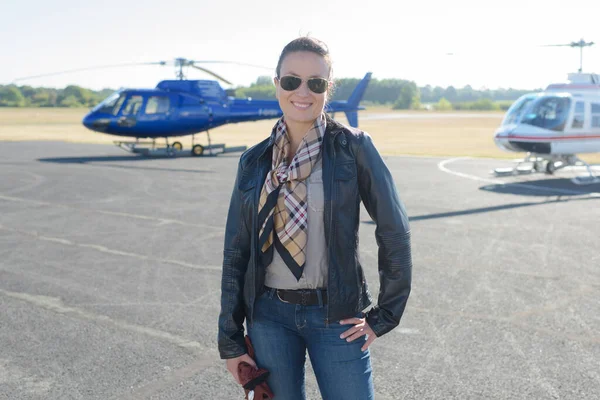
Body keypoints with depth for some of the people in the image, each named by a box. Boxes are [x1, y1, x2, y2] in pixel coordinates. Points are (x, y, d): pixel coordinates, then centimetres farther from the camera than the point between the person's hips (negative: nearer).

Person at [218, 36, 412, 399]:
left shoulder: (354, 147, -6)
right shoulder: (255, 161, 2)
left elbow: (395, 232, -5)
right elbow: (236, 251, 5)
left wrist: (385, 315, -4)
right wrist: (230, 339, 5)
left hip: (336, 316, -2)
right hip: (269, 315, 3)